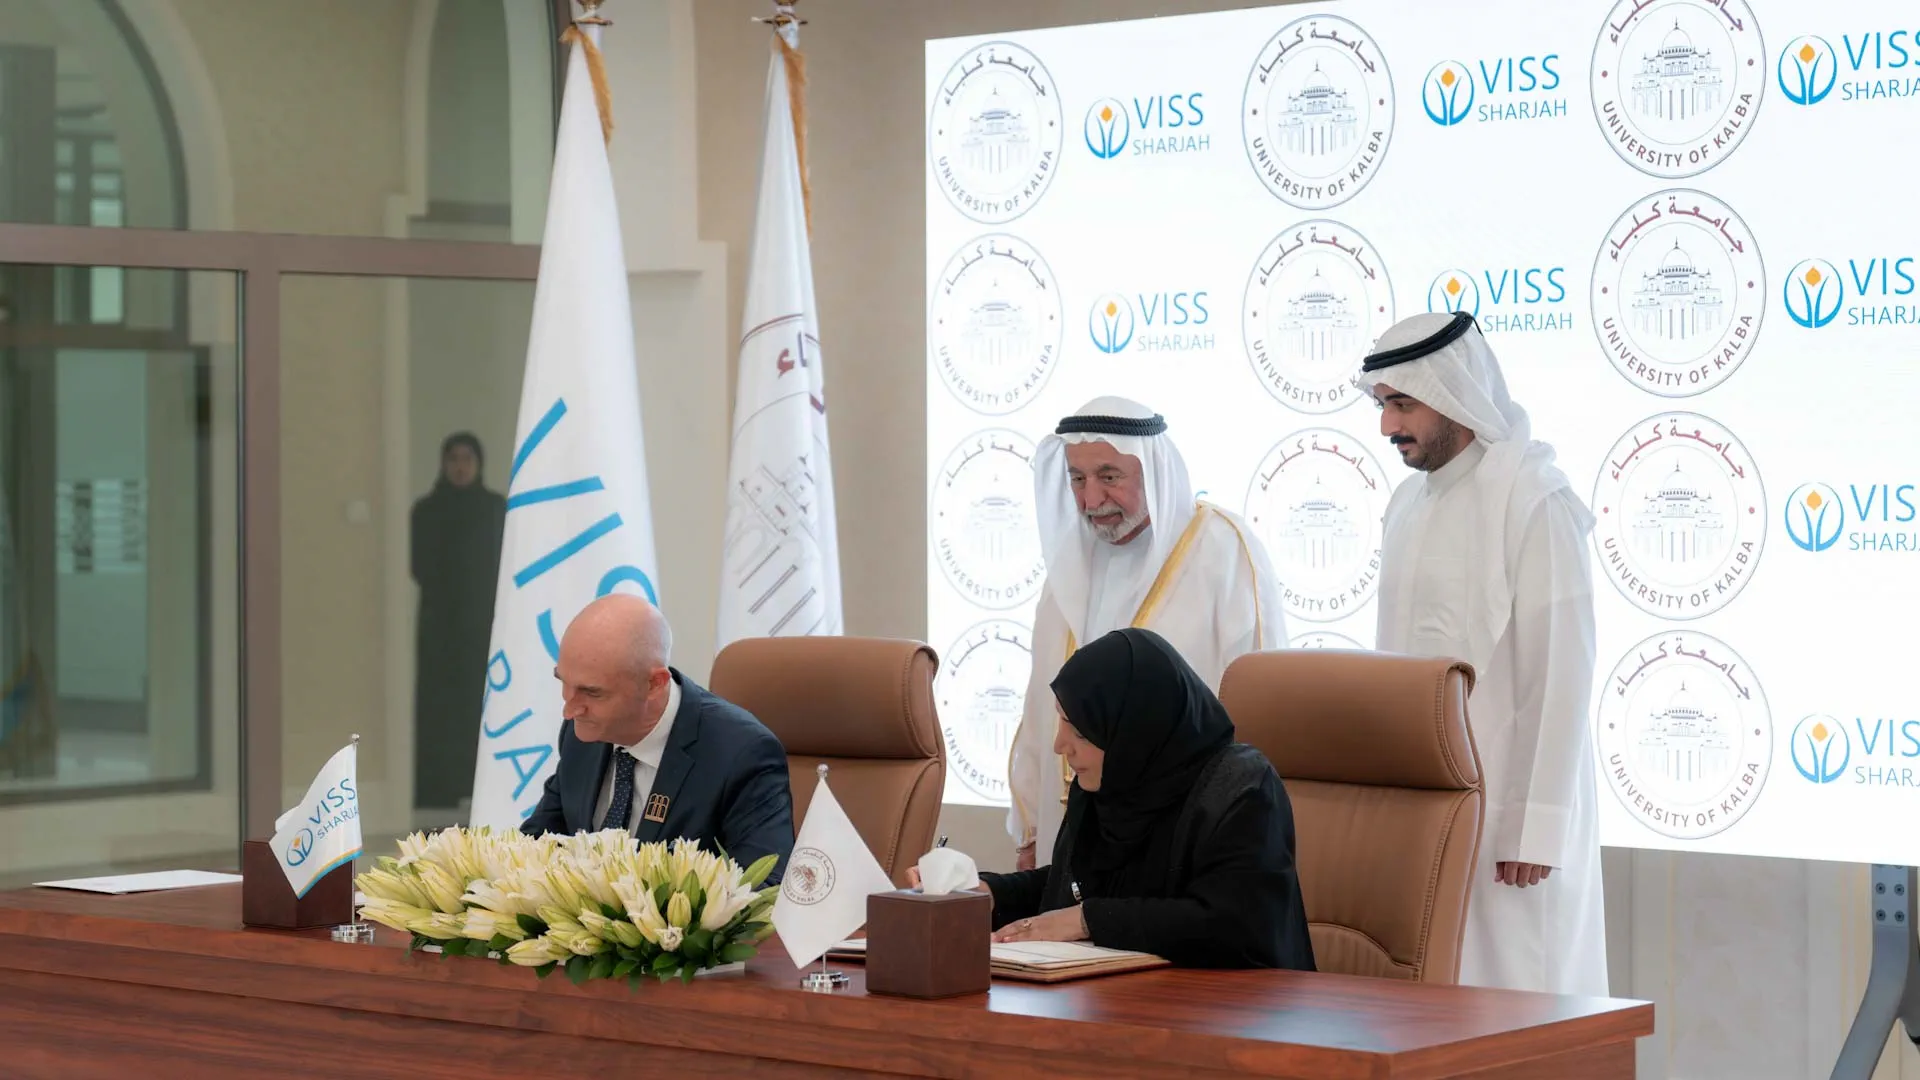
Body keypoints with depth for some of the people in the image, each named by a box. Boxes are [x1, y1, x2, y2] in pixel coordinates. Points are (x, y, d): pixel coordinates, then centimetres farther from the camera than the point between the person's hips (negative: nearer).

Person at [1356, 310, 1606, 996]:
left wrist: (1537, 825, -17)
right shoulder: (1409, 503, 14)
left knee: (1514, 992, -3)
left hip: (1504, 804, -7)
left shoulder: (1536, 502, -11)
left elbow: (1560, 671, -14)